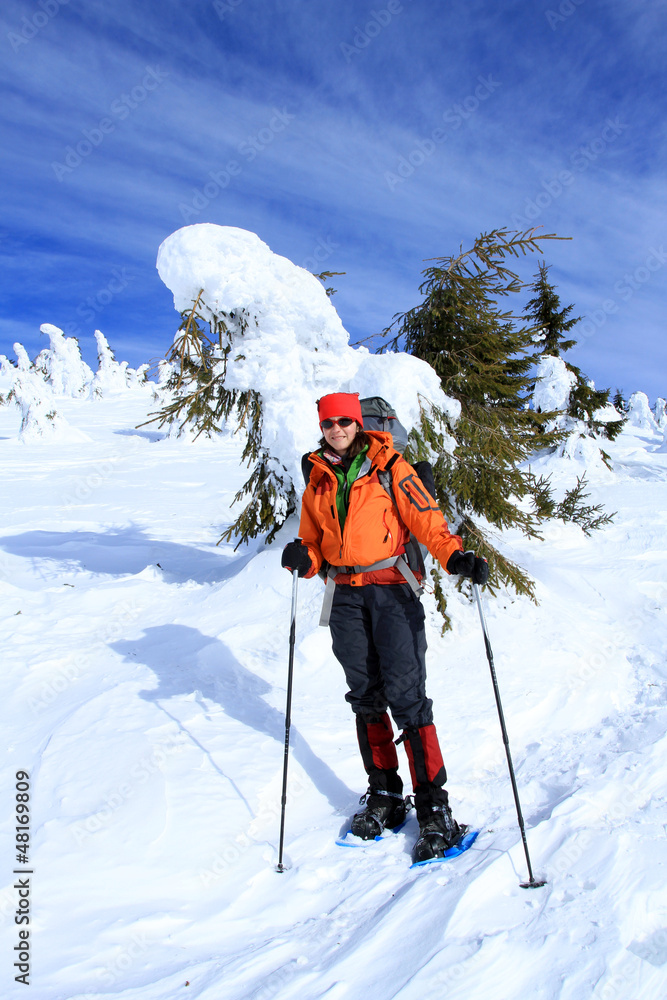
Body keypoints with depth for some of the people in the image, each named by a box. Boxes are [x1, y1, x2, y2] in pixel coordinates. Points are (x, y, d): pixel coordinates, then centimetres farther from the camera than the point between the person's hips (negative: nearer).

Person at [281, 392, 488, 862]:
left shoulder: (389, 468, -1)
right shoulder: (318, 482, 13)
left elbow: (426, 518, -9)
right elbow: (316, 545, 16)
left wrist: (455, 555, -26)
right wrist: (303, 559, -6)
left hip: (392, 590, -4)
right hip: (346, 596, 5)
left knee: (405, 695, -9)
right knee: (366, 696, 10)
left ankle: (434, 807, 3)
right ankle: (384, 793, 25)